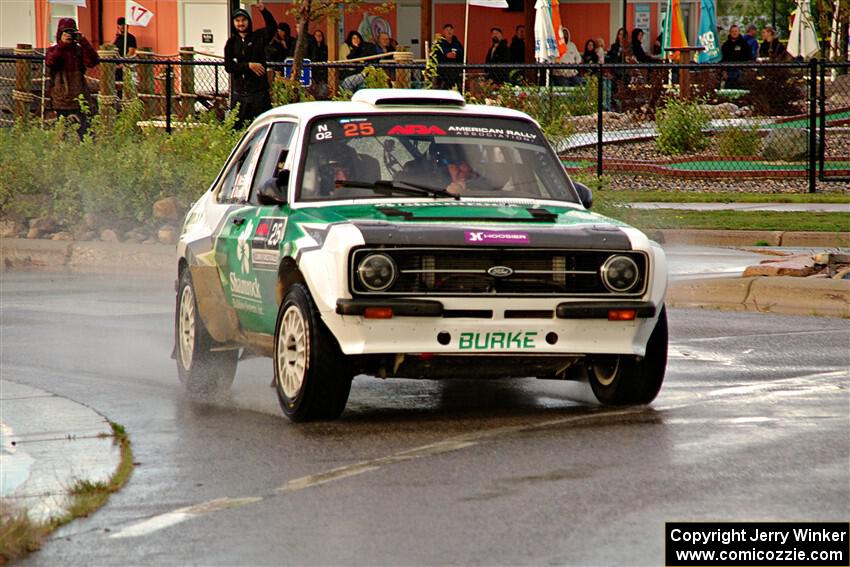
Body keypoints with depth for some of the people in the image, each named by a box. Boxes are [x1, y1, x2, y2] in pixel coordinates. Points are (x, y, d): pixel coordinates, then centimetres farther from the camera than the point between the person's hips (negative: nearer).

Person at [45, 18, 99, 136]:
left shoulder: (79, 50, 6)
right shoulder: (53, 50, 7)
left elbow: (93, 62, -10)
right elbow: (49, 62, -14)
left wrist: (84, 42, -17)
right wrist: (62, 44, -22)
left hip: (79, 98, -1)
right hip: (61, 99, 1)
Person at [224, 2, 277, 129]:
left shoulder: (258, 37, 4)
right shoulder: (231, 43, 9)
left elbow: (272, 27, -15)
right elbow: (228, 66, -1)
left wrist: (263, 10, -31)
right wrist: (249, 66, -13)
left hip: (259, 91, -2)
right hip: (239, 92, 2)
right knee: (237, 126, 6)